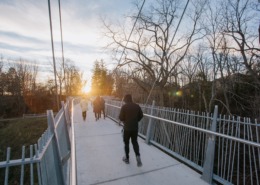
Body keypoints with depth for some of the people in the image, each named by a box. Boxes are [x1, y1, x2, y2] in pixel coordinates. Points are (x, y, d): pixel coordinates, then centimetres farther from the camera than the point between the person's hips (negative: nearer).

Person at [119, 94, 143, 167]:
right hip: (135, 128, 3)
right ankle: (138, 156, 1)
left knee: (126, 143, 14)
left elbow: (121, 117, -13)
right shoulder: (137, 106, -1)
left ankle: (127, 158, 26)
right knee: (135, 142, 18)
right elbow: (141, 115, 3)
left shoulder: (124, 107, -14)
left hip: (127, 128, -3)